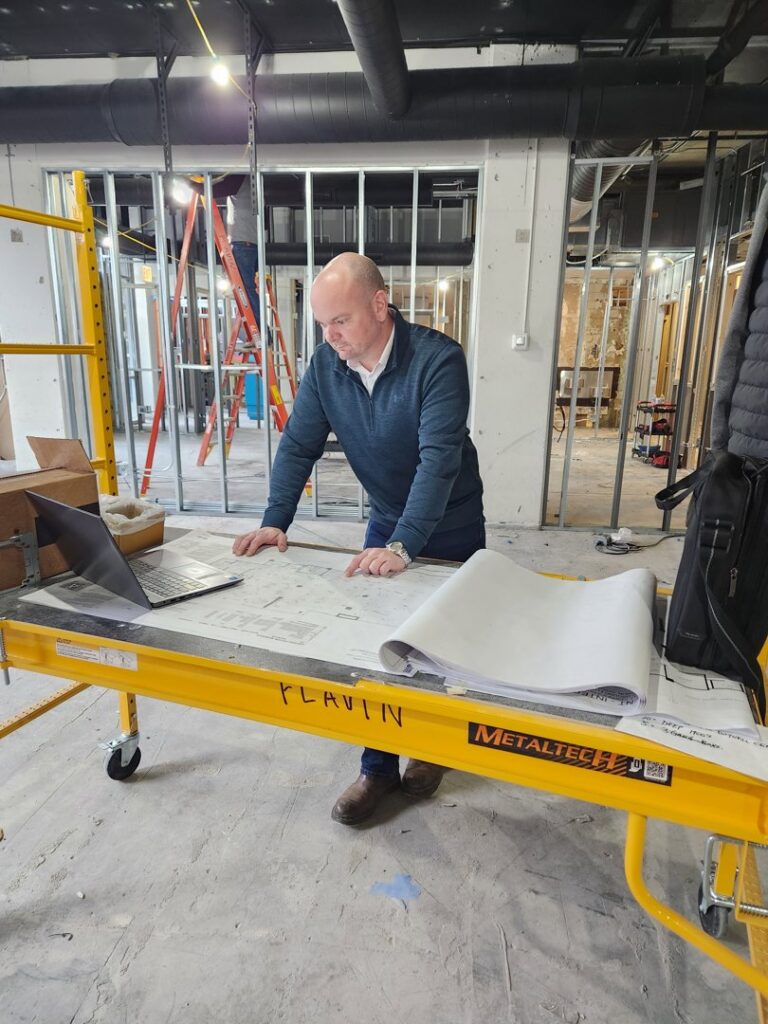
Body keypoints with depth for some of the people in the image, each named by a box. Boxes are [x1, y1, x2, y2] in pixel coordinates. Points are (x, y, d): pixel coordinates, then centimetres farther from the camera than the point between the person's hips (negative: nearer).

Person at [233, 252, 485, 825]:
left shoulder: (437, 359, -25)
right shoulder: (327, 363, -9)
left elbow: (438, 460, -33)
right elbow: (299, 445, -6)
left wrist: (402, 547, -40)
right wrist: (275, 522, -17)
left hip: (451, 525, -4)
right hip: (386, 521, 4)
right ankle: (380, 767, 21)